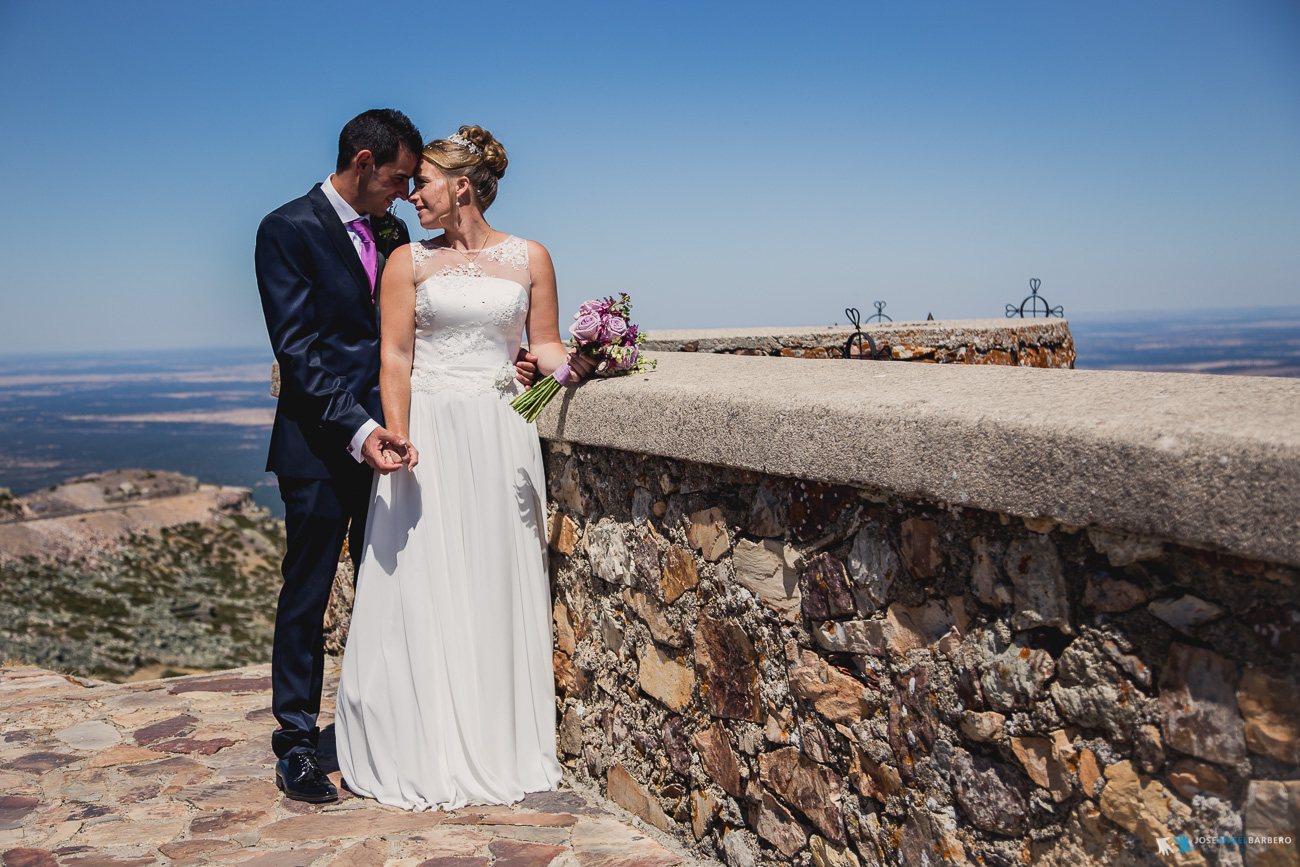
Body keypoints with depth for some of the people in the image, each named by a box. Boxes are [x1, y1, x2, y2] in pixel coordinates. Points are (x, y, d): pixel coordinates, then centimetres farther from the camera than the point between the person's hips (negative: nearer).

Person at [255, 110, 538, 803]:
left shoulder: (392, 234, 12)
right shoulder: (288, 230, -8)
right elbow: (298, 348, -16)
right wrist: (359, 429, -26)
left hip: (386, 436, 6)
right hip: (321, 443, -6)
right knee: (307, 593, 5)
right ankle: (296, 740, 19)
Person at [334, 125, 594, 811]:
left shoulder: (529, 258, 8)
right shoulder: (409, 260, 4)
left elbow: (545, 346, 9)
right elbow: (395, 356, -3)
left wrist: (576, 364, -13)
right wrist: (398, 438, -15)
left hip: (501, 436, 1)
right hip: (430, 433, -1)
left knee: (499, 586, 6)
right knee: (424, 587, 0)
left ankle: (501, 745, 21)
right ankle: (426, 754, 13)